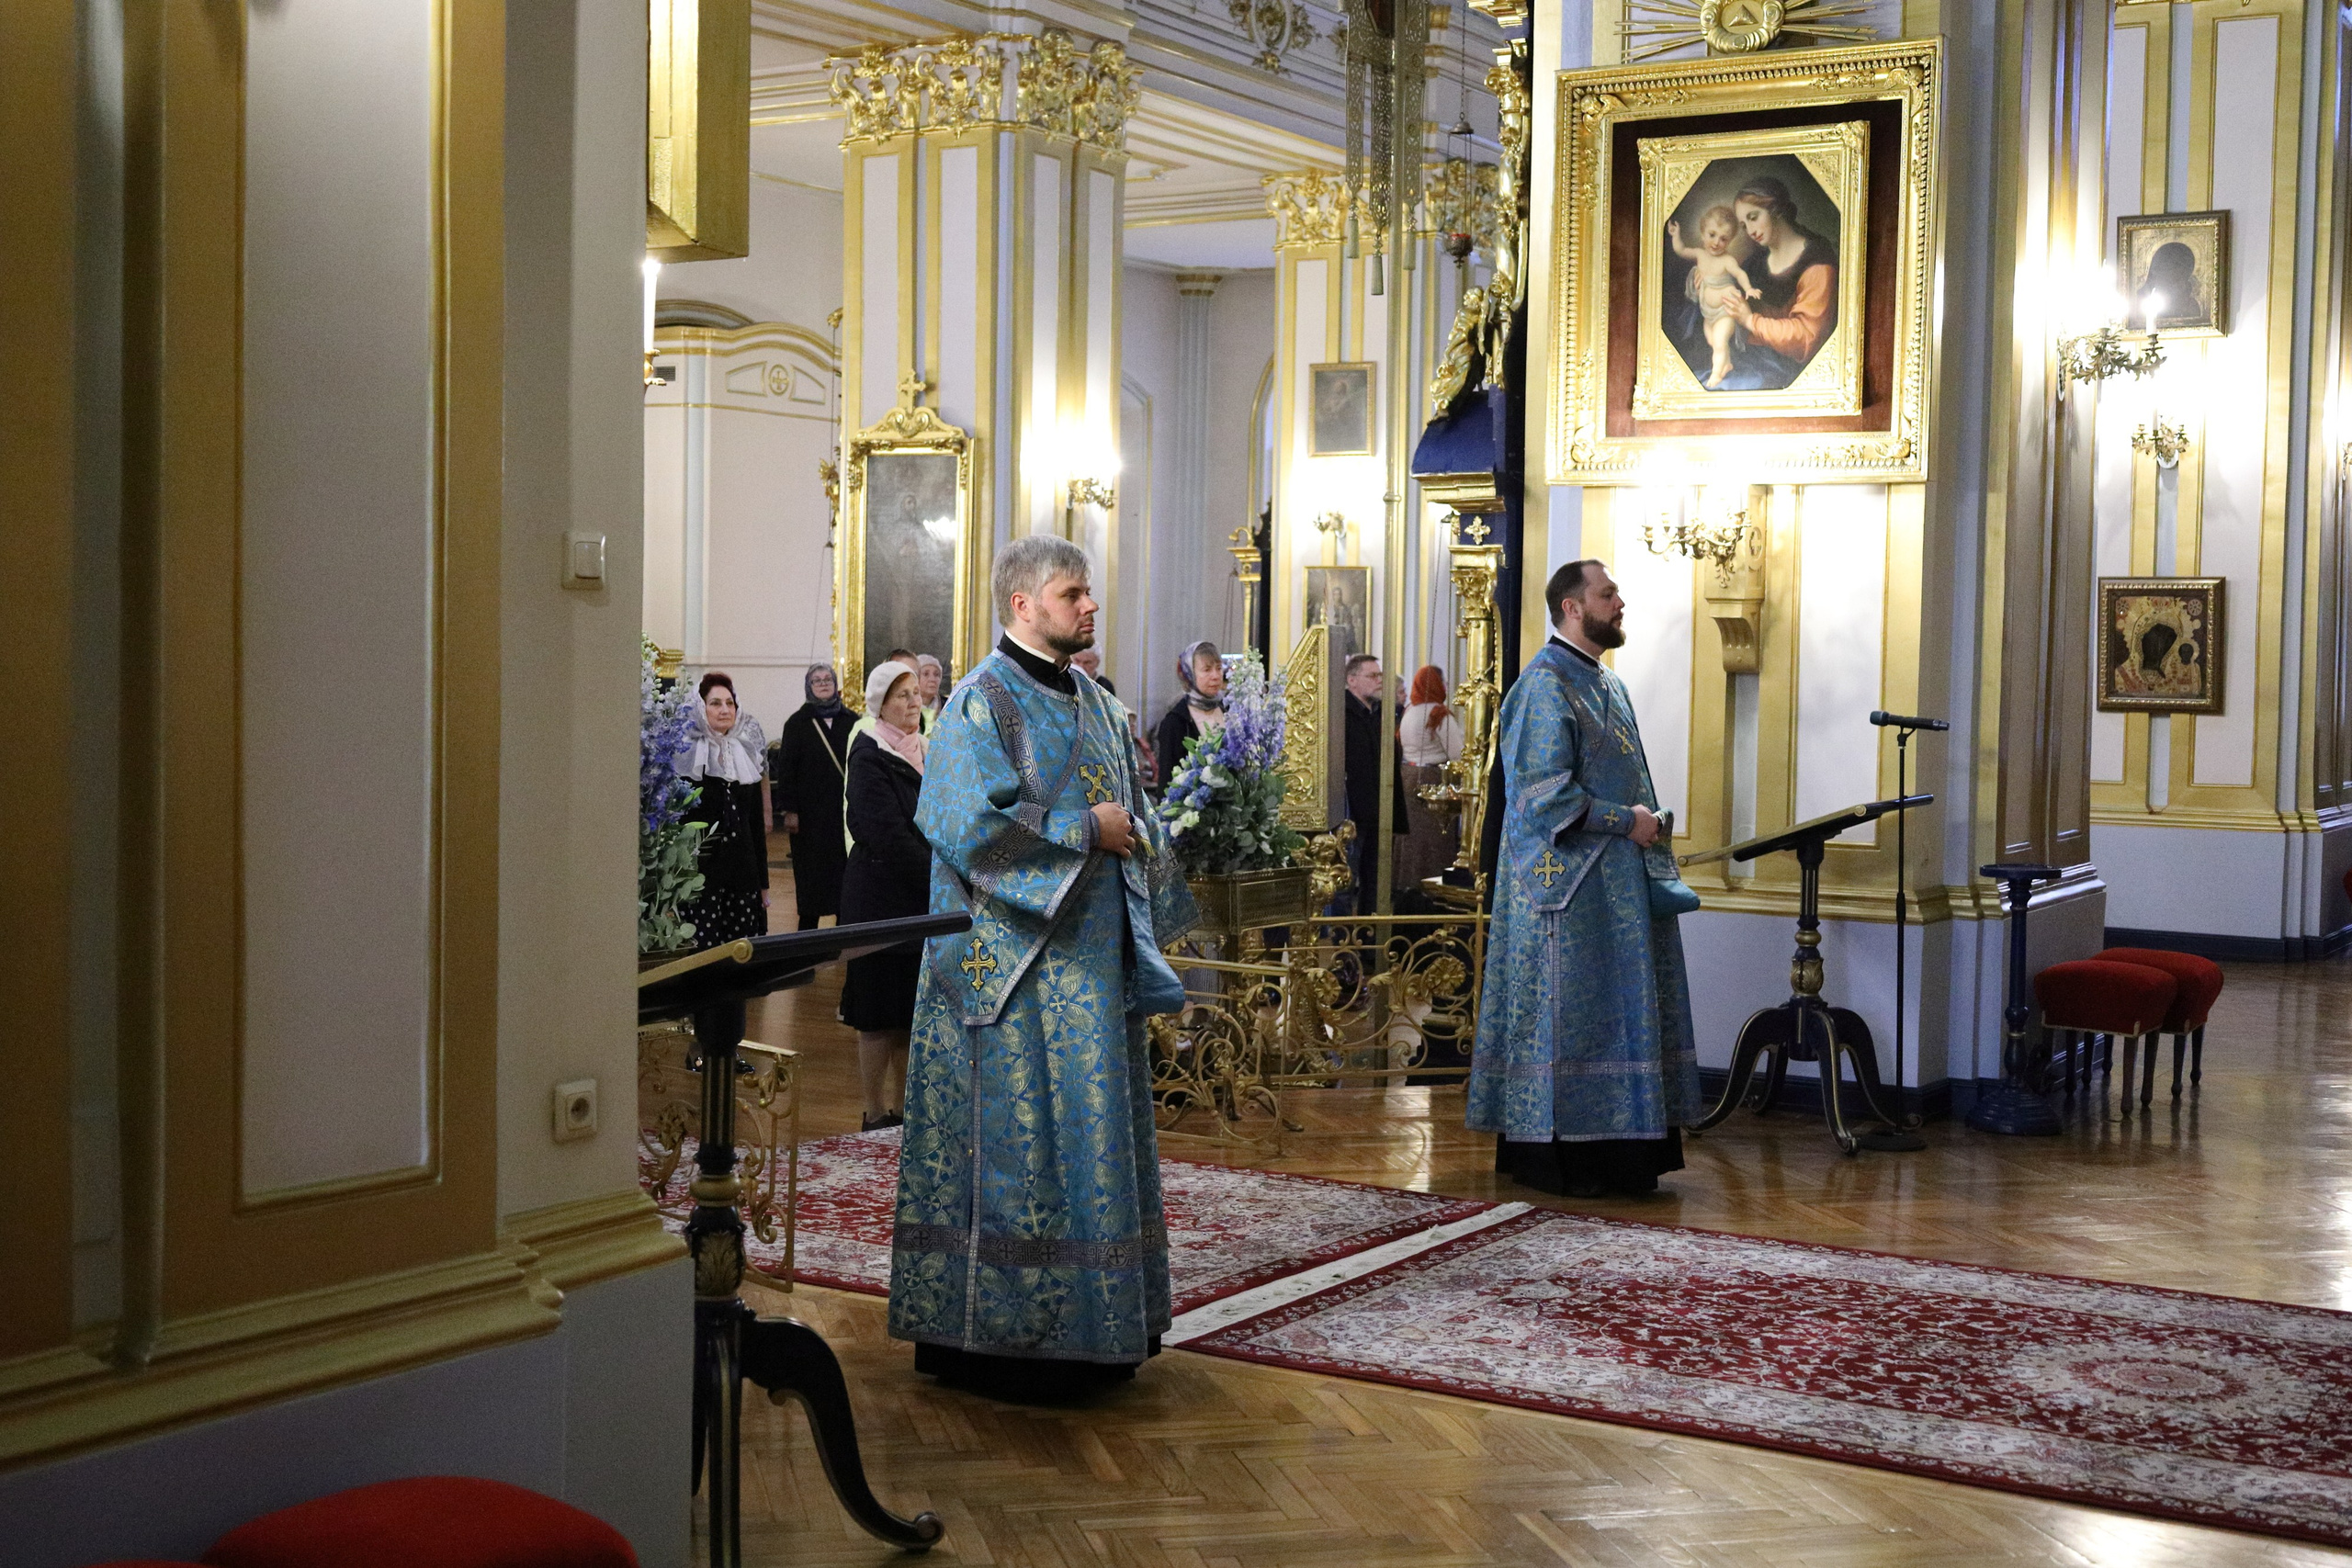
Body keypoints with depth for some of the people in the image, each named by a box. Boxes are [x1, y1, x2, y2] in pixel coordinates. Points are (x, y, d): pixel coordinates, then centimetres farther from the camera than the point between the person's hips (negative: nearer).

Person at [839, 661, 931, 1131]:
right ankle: (877, 1113, 6)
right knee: (881, 1011, -2)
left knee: (914, 1009, 10)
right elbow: (888, 835, -17)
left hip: (925, 899, 7)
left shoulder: (929, 750, 14)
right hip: (882, 895, -7)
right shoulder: (869, 755, -10)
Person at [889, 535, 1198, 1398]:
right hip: (1013, 963, -8)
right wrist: (1086, 828, -14)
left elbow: (1135, 817, 23)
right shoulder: (982, 702, -8)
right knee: (1013, 1137, -7)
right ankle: (994, 1331, 2)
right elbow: (972, 823, -19)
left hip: (1091, 959, 8)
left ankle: (1091, 1330, 16)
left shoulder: (1097, 704, 16)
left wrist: (1134, 831, -1)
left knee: (1095, 1131, 9)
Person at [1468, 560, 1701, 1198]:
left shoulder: (1608, 687, 18)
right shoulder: (1545, 684, -11)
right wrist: (1625, 821, -15)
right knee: (1566, 1009, -6)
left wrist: (1647, 829, 10)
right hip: (1570, 879, -9)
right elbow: (1545, 790, -18)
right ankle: (1547, 1156, 1)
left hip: (1618, 880, 9)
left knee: (1617, 1011, 8)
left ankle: (1614, 1152, 12)